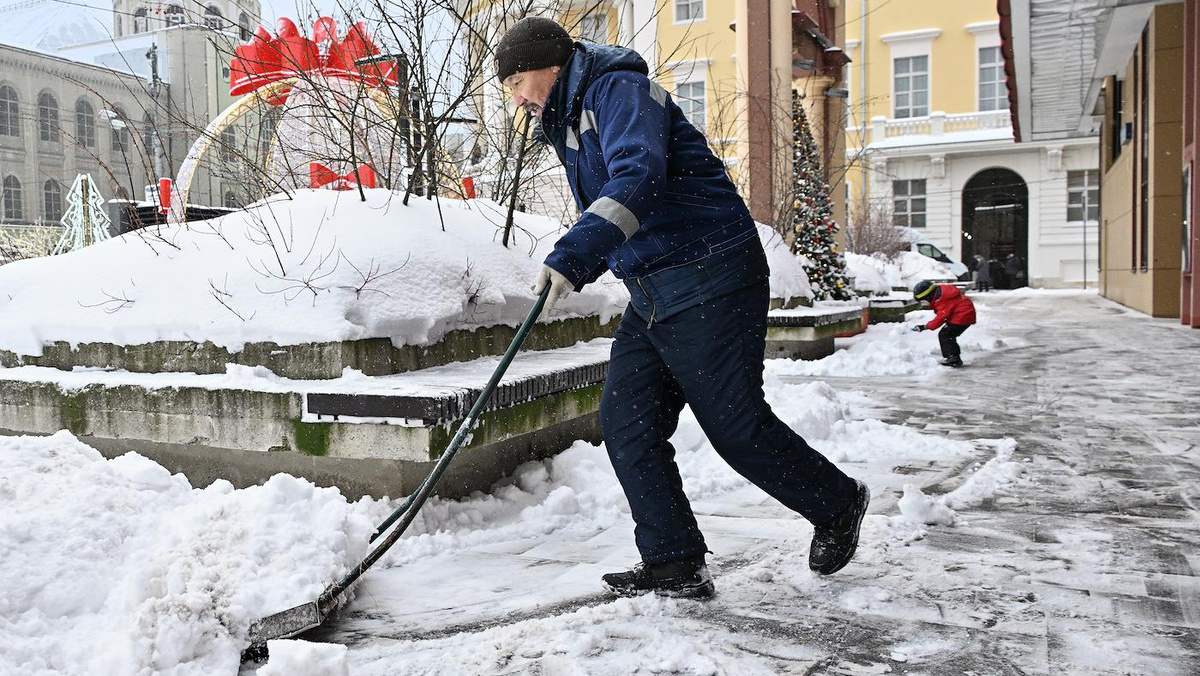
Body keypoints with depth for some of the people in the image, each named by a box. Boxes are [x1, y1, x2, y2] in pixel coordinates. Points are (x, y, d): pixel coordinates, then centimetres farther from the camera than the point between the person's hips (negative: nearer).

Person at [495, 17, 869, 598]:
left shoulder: (619, 89, -11)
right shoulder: (570, 122, 20)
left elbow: (638, 178, -30)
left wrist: (571, 255, -40)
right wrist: (570, 268, 16)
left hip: (709, 283, -10)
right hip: (652, 298, 10)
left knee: (736, 426, -2)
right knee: (626, 425, 2)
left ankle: (838, 505, 23)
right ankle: (674, 565, 10)